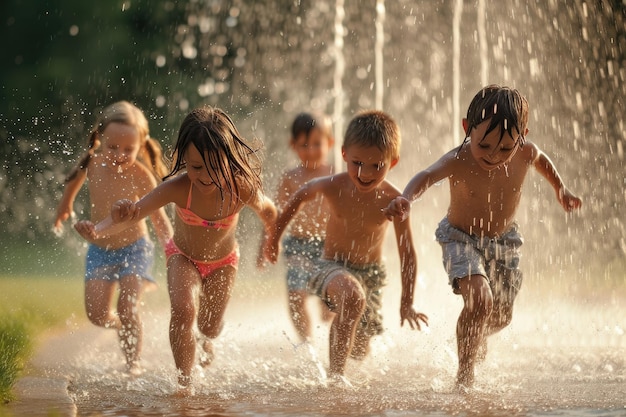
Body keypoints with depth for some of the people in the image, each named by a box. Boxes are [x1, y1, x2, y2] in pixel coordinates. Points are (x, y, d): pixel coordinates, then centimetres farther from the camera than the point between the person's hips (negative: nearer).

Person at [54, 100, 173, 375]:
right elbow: (75, 179, 13)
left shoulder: (141, 176, -21)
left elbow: (159, 219, -14)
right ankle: (125, 326, 31)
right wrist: (65, 205, 29)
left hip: (133, 249, -3)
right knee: (97, 315, -2)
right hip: (99, 250, 4)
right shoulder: (92, 163, -12)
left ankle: (133, 363, 8)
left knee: (127, 308, -11)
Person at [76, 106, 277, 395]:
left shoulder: (242, 189, -34)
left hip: (223, 261, 2)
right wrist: (101, 228, -67)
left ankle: (204, 340, 58)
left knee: (210, 326, 19)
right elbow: (134, 212, -46)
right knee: (183, 311, -27)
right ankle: (184, 379, -7)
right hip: (184, 256, -2)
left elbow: (267, 211, -11)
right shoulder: (178, 188, -37)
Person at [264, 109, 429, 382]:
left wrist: (406, 303, -7)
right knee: (353, 297, -39)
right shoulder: (333, 187, -19)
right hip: (332, 266, -2)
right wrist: (275, 234, 13)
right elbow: (301, 195, 5)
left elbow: (407, 253, -9)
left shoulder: (392, 201, -19)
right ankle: (335, 373, -31)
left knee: (359, 350, 14)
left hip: (371, 272, 2)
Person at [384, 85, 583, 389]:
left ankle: (477, 336, 54)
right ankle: (464, 375, -8)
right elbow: (427, 175, -51)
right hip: (462, 239, -5)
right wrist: (405, 198, -71)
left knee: (501, 316, 15)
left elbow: (541, 160, 7)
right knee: (479, 299, -28)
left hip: (504, 239, 5)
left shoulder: (525, 153, -18)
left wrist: (560, 189, 20)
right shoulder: (459, 161, -32)